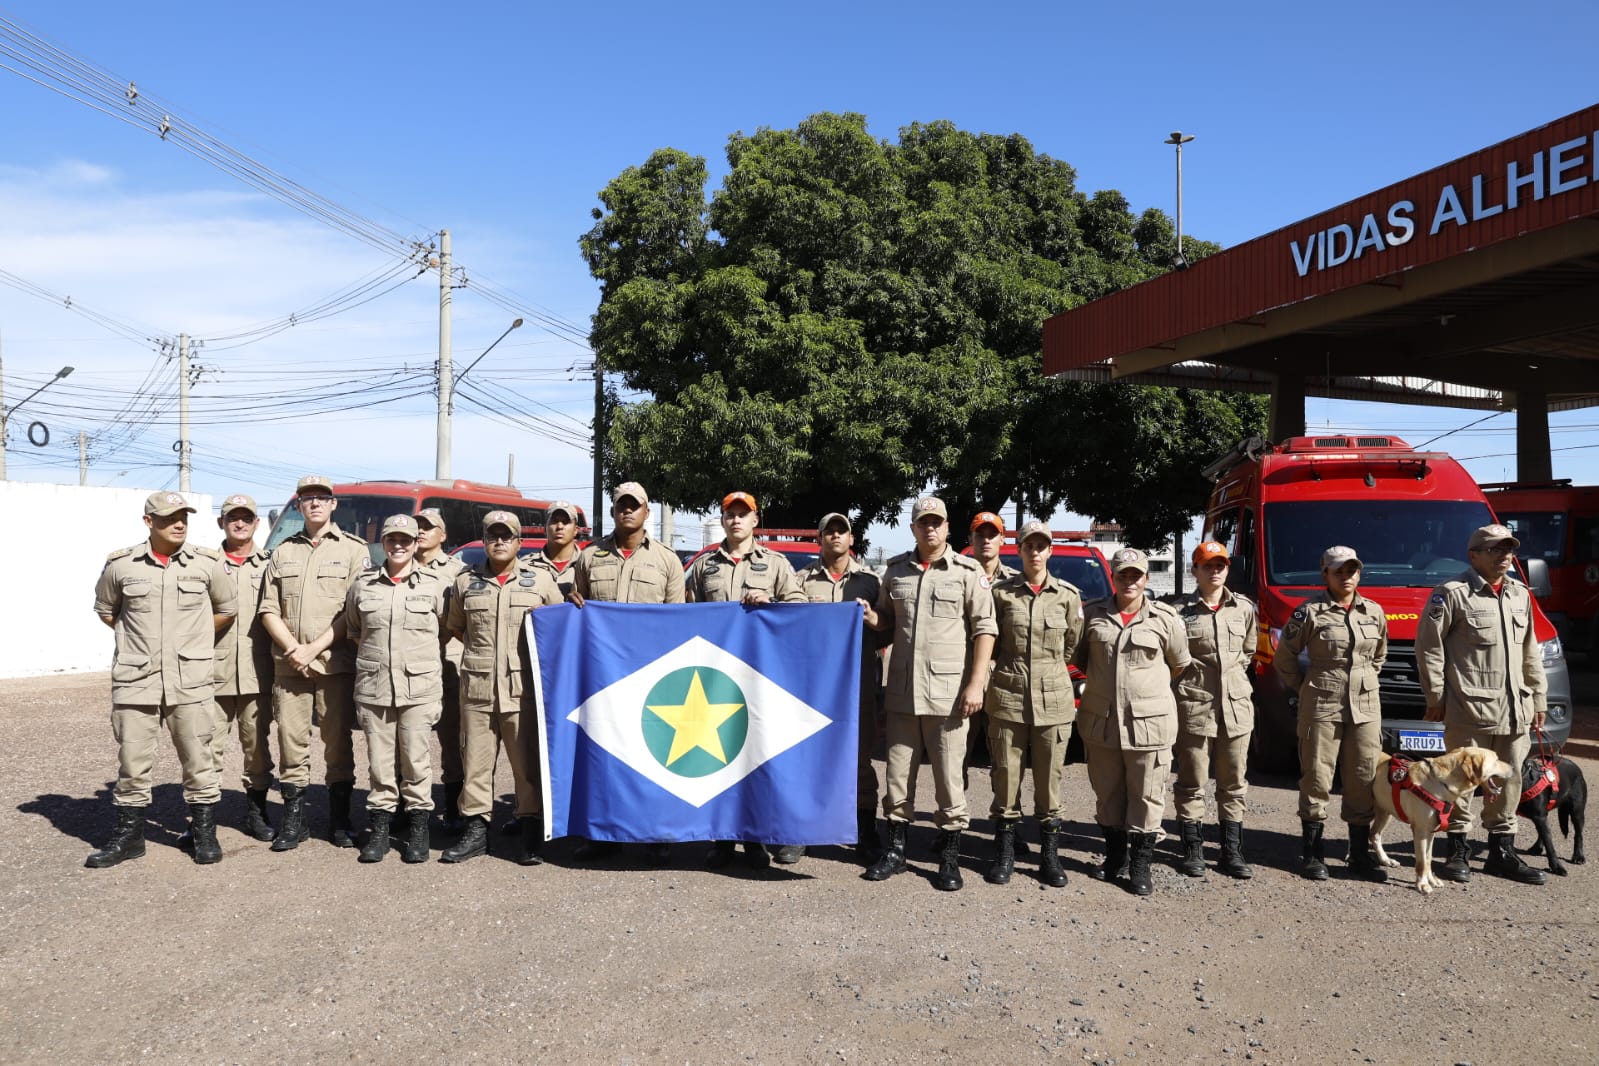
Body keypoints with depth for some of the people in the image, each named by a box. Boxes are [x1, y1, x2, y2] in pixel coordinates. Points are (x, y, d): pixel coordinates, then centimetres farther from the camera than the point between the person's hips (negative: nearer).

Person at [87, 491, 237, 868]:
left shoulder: (206, 564, 0)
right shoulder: (121, 565, 1)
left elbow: (227, 608, 13)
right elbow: (105, 609, 18)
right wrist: (138, 637, 12)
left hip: (190, 681, 0)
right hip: (135, 680, 1)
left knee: (198, 759, 5)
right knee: (132, 761, 6)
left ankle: (205, 832, 17)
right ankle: (128, 835, 20)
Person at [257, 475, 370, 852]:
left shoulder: (353, 549, 2)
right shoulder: (283, 553, 15)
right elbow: (268, 609, 9)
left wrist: (315, 648, -12)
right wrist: (293, 649, -7)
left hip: (336, 662, -3)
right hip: (288, 663, 3)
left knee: (338, 741, 1)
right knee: (291, 740, 5)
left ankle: (339, 821, 10)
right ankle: (293, 819, 14)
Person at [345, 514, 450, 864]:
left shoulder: (434, 583, 2)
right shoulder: (363, 585, 8)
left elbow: (447, 629, 9)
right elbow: (353, 630, 20)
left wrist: (422, 652, 5)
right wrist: (373, 653, 12)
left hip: (419, 687, -2)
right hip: (373, 687, 2)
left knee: (416, 760, 1)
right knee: (379, 760, 7)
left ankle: (417, 828, 12)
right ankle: (378, 828, 17)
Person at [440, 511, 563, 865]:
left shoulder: (540, 580, 5)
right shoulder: (466, 583, 11)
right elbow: (453, 626, 23)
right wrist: (480, 648, 11)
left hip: (524, 688, -2)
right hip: (477, 689, 2)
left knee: (527, 762, 0)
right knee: (476, 761, 7)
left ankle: (532, 834, 9)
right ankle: (476, 830, 18)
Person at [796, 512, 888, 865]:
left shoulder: (869, 580, 10)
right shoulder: (803, 579, 11)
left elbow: (886, 635, 11)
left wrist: (871, 619, -10)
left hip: (858, 680, 0)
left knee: (859, 757, 3)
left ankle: (866, 835, 11)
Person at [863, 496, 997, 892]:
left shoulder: (967, 572, -2)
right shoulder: (896, 570, 11)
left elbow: (985, 629, -4)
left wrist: (975, 684, -11)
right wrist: (871, 618, -3)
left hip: (948, 692, -4)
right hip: (902, 691, 4)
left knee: (949, 776, 2)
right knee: (898, 772, 11)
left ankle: (950, 856, 15)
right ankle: (895, 848, 24)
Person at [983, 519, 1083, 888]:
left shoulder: (1068, 595, 3)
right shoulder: (1001, 591, 0)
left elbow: (1071, 646, 12)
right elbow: (988, 642, 8)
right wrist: (1011, 670, 10)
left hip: (1053, 699, 1)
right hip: (1008, 697, 0)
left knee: (1049, 779, 6)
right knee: (1006, 778, 4)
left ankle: (1050, 854, 18)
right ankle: (1005, 853, 16)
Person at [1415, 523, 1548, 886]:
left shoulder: (1520, 595, 16)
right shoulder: (1453, 593, -7)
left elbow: (1530, 652, 21)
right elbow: (1428, 646, -8)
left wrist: (1538, 698, 18)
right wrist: (1436, 697, -9)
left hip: (1515, 710, 7)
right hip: (1469, 709, -7)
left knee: (1507, 782, 12)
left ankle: (1502, 852, 23)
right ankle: (1458, 853, 10)